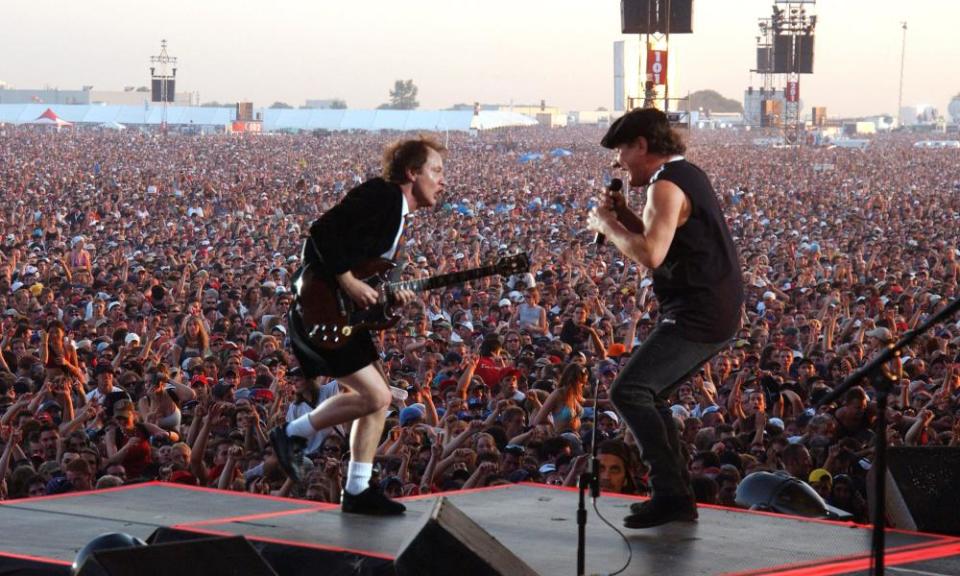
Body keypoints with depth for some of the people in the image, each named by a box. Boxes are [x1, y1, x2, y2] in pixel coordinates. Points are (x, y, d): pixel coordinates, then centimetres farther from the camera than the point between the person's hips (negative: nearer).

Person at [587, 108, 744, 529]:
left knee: (628, 392, -14)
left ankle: (671, 494, -16)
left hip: (699, 316, -11)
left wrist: (607, 225, -13)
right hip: (717, 311, 11)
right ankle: (674, 494, 16)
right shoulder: (687, 176, 18)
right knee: (647, 394, 16)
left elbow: (650, 255, -27)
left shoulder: (667, 185, -15)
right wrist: (624, 217, 12)